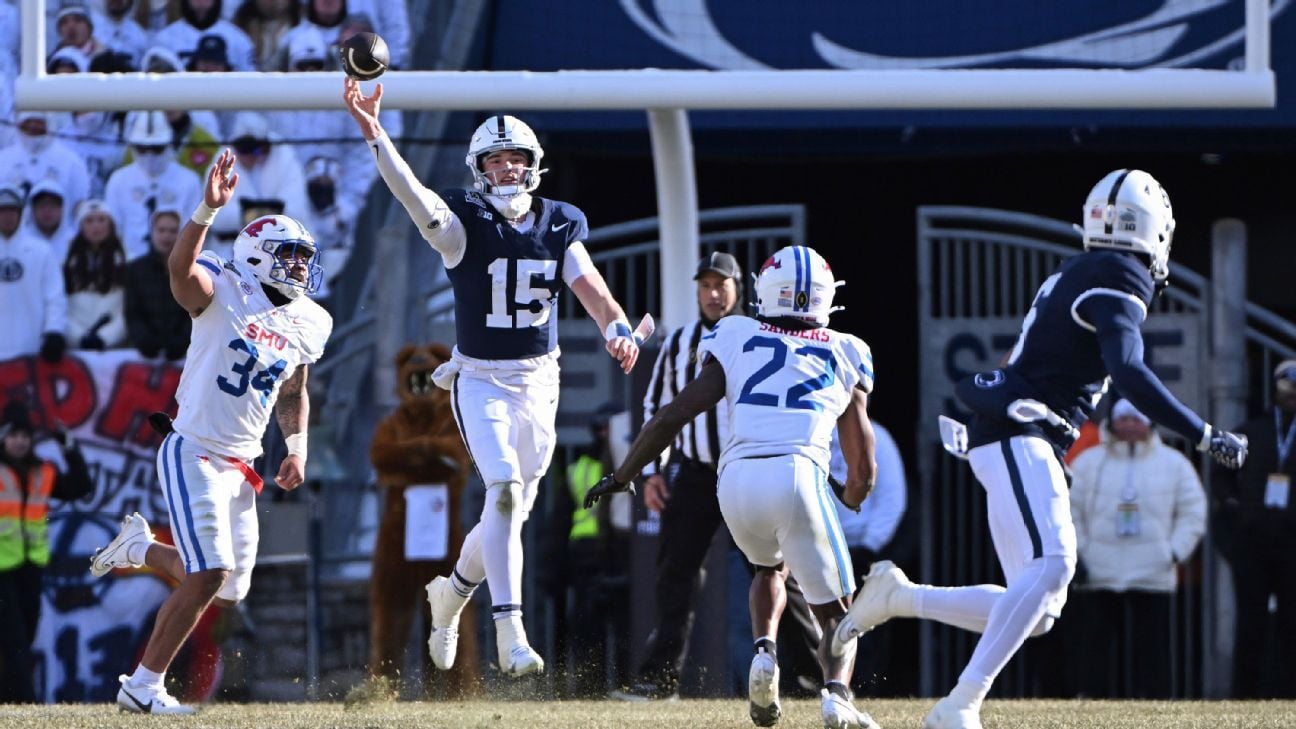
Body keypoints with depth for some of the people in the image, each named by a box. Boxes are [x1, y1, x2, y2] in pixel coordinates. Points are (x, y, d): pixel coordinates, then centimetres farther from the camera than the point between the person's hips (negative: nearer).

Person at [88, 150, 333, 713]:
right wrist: (209, 209, -48)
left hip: (240, 465, 7)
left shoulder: (308, 324, 8)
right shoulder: (224, 294, -11)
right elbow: (182, 268, -34)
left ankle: (140, 547, 38)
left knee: (228, 592, 12)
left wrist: (297, 448, 6)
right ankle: (143, 686, -3)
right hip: (193, 453, -7)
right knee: (209, 578, -16)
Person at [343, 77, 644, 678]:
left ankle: (452, 594, 39)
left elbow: (591, 289, -6)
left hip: (538, 382, 4)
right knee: (505, 492, -23)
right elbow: (411, 195, -26)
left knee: (512, 511, 11)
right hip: (481, 381, -4)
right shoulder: (465, 224, -9)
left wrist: (618, 329, -28)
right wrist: (372, 132, -42)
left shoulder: (559, 227, 3)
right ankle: (509, 630, -25)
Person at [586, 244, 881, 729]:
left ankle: (764, 651, 5)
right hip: (798, 475, -1)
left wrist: (622, 476, 21)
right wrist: (851, 498, 49)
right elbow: (863, 471, 26)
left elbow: (673, 415, 10)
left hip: (737, 478, 1)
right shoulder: (844, 357, 21)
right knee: (836, 612, 12)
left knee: (770, 567, 33)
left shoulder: (736, 342, 19)